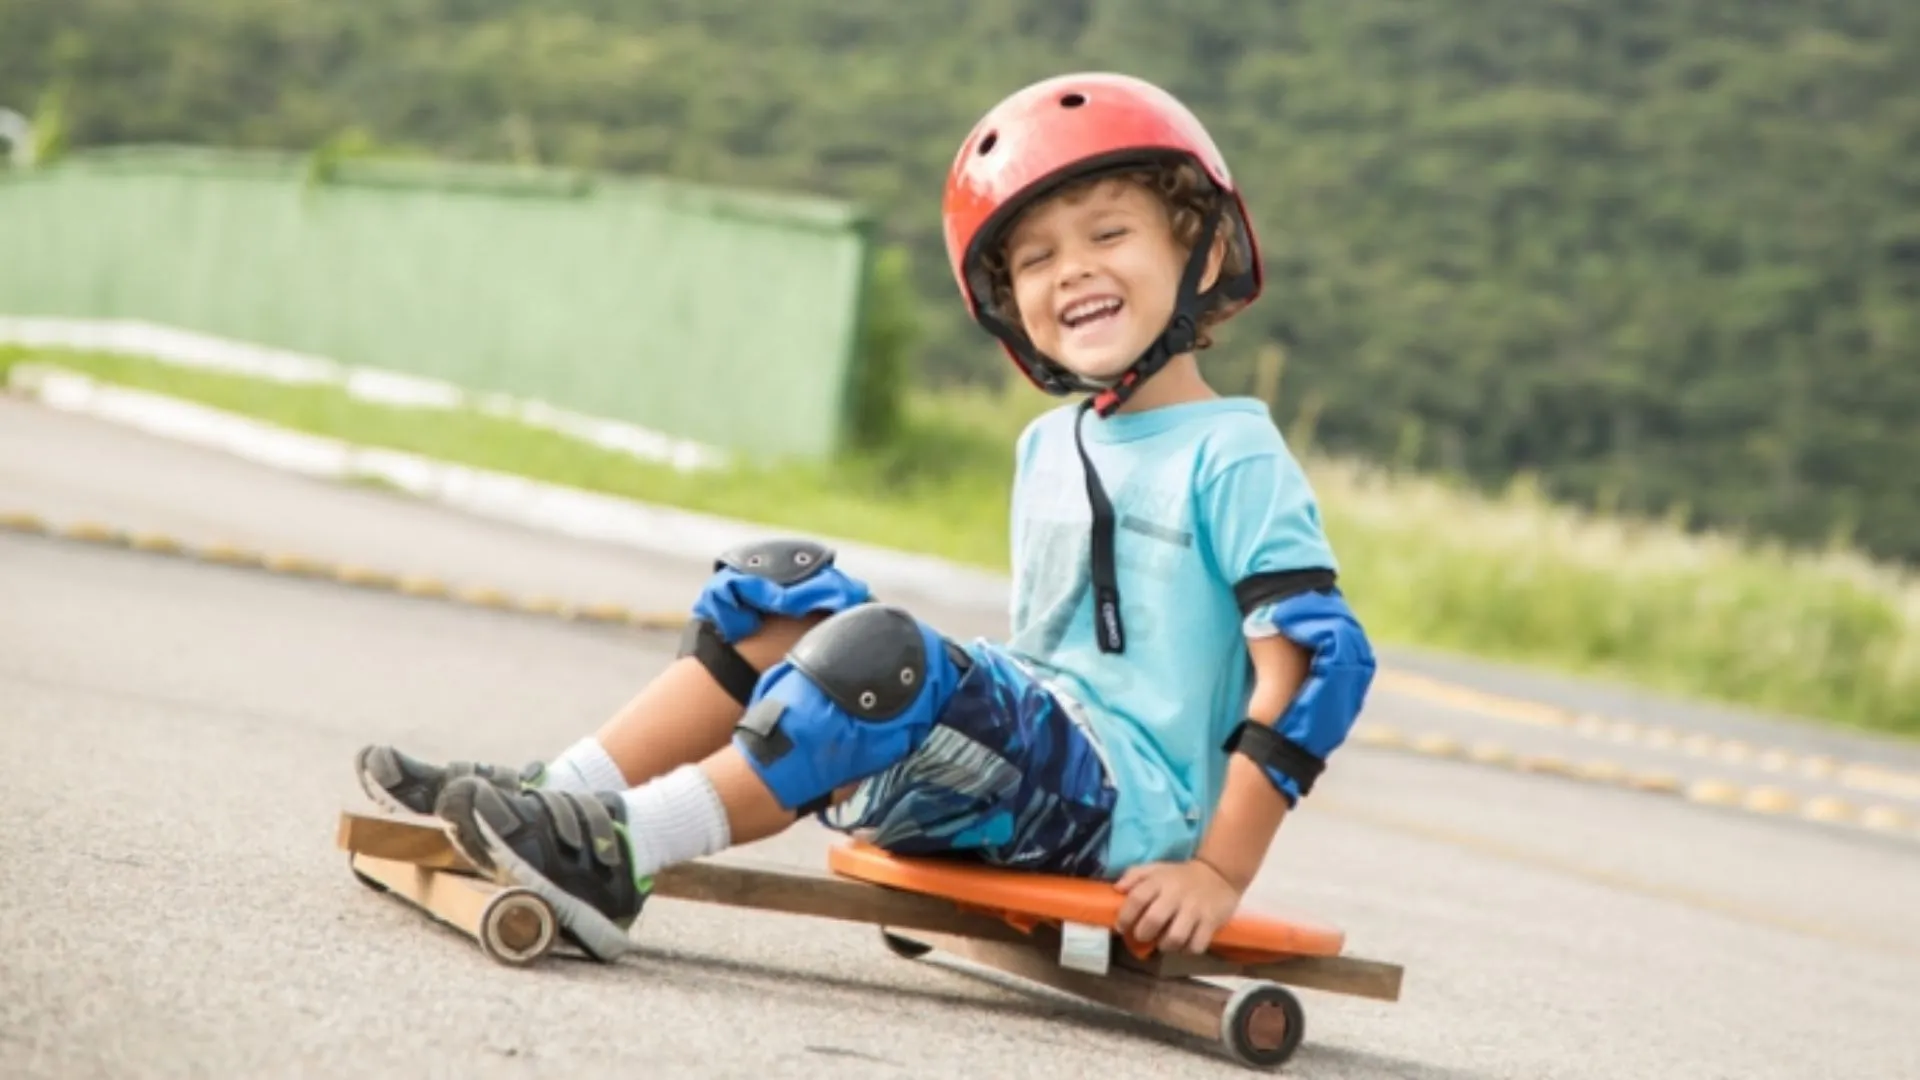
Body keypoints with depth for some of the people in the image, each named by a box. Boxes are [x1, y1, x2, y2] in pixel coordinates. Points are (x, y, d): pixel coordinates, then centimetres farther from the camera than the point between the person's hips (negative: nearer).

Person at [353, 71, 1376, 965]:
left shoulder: (1231, 457, -7)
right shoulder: (1047, 448, 18)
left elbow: (1318, 656, -15)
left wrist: (1219, 872, -19)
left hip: (1128, 806, -8)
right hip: (1038, 760, 8)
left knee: (877, 658, -30)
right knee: (780, 591, 1)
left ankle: (618, 858, -32)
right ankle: (558, 797, -11)